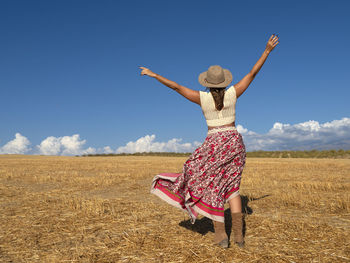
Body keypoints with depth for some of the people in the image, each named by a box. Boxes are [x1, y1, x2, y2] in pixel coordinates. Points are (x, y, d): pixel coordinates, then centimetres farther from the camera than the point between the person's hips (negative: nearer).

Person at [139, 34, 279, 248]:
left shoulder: (203, 98, -6)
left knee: (212, 187, 7)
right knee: (231, 187, 11)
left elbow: (176, 86, -3)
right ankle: (238, 234, 8)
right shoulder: (232, 93, -1)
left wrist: (154, 75, 5)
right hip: (235, 141, 3)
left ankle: (221, 235, 5)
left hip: (214, 143, -3)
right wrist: (268, 50, 11)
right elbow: (253, 73, 4)